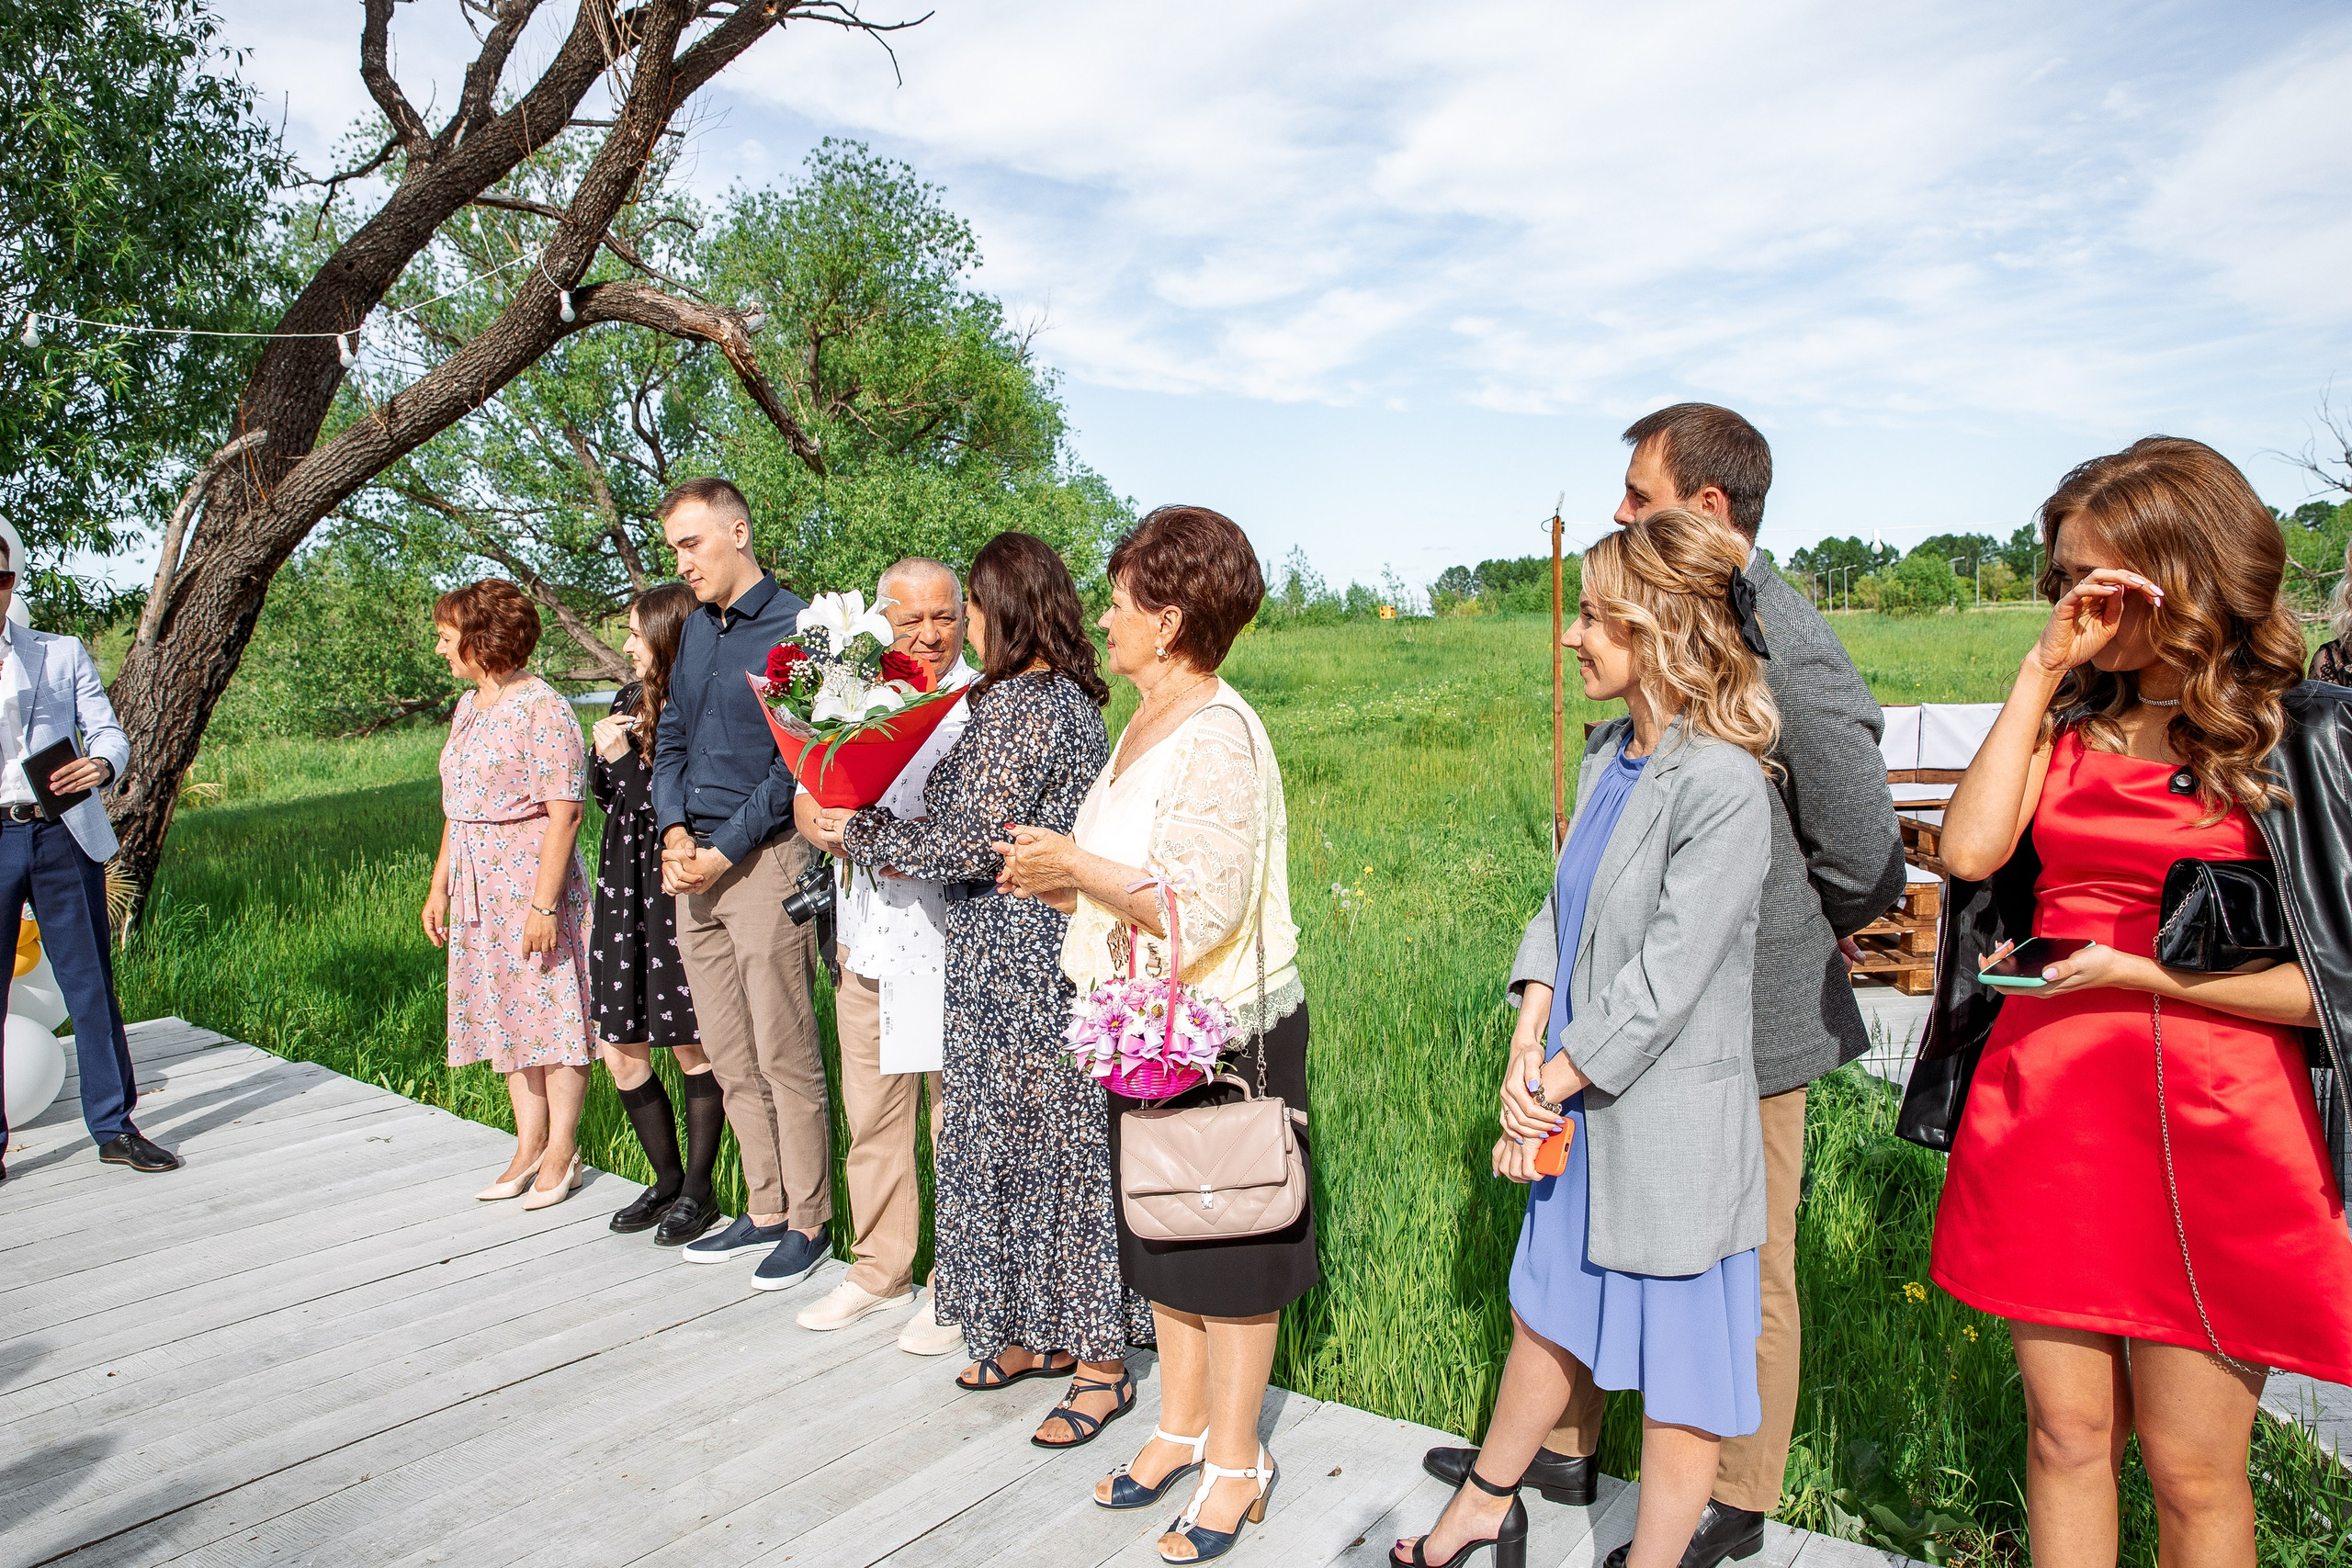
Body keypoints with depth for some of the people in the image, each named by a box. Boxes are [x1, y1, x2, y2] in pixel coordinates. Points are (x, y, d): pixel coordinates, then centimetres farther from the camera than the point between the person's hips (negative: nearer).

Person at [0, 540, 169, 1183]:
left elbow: (108, 733, 7)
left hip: (63, 835, 1)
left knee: (92, 985, 5)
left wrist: (101, 765, -18)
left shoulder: (63, 653, 11)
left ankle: (114, 1128, 14)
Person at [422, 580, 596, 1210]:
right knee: (504, 1015, 12)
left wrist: (544, 904, -21)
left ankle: (561, 1151, 10)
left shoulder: (541, 709, -14)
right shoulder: (468, 707, 14)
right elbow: (457, 809, 20)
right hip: (479, 888, 9)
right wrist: (439, 886, 19)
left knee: (551, 1015, -1)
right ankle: (529, 1147, 21)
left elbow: (564, 813, -18)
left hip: (533, 879, -9)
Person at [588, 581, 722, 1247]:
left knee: (693, 1048, 4)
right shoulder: (628, 702, 11)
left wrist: (624, 757, -14)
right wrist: (602, 756, 1)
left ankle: (698, 1189, 20)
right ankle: (667, 1179, 27)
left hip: (680, 894, -8)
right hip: (625, 892, 8)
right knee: (621, 1048, 10)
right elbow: (608, 799, 18)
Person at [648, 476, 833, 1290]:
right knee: (729, 1057, 13)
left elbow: (797, 763, -13)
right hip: (696, 862, 8)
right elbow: (670, 739, 17)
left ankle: (807, 1222, 13)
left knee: (784, 1056, -1)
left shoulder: (794, 628, -9)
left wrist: (723, 849, -14)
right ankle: (765, 1211, 25)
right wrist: (675, 831, 0)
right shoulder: (695, 628, 15)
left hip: (764, 857, -8)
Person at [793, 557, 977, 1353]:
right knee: (871, 1117, 16)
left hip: (954, 949, -6)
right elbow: (805, 799, 11)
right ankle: (880, 1270, 33)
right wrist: (824, 823, -11)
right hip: (868, 945, 6)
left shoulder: (984, 705, -7)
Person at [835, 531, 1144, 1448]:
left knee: (1053, 1146, 0)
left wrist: (862, 834, -10)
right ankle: (1047, 1335, 31)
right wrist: (901, 840, 8)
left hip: (1025, 964, -10)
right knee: (1016, 1141, 17)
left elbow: (975, 842, -21)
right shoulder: (1061, 696, 13)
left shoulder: (1021, 705, -18)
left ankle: (1102, 1366, 14)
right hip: (1015, 961, 10)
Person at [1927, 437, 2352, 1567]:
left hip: (2209, 1128, -3)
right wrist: (2041, 672, -4)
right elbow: (1970, 848, -6)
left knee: (2191, 1470, 8)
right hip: (2045, 1110, 4)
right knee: (2066, 1433, 13)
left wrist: (2145, 972, -17)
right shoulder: (2070, 718, 12)